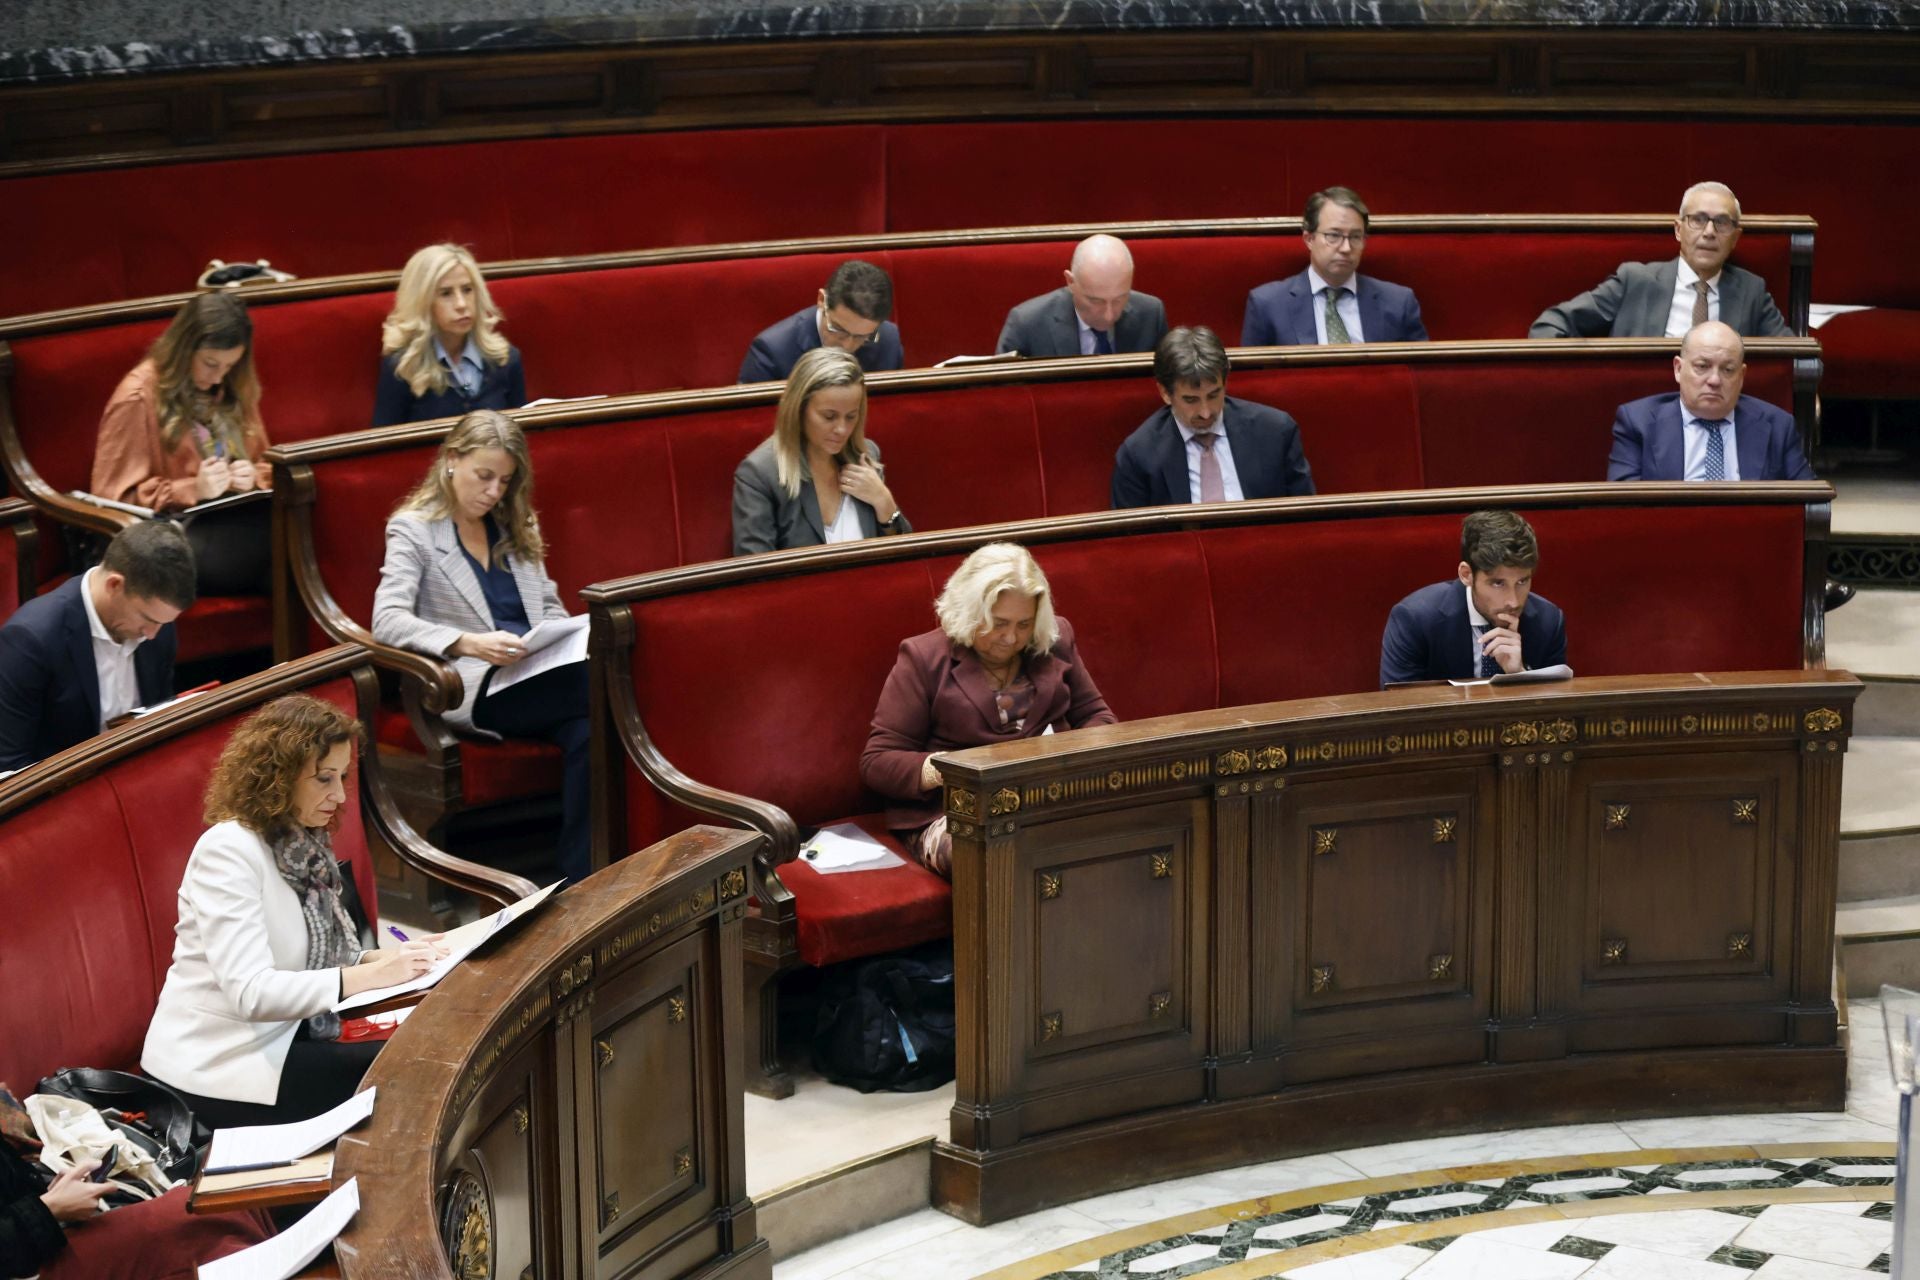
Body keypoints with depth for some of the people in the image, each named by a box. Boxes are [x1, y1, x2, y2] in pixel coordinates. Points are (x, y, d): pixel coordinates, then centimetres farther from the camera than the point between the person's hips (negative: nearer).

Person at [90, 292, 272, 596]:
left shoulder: (234, 389, 15)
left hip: (234, 522, 6)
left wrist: (253, 477, 0)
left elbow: (263, 466, 25)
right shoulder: (138, 398, -4)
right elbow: (114, 497, -5)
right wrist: (192, 490, -16)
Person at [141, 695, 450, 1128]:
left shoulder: (306, 845, 10)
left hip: (276, 1039, 8)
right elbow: (250, 992, -26)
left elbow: (312, 961, 7)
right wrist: (372, 975, -30)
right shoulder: (229, 850, -17)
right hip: (217, 1070, -8)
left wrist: (384, 958, -10)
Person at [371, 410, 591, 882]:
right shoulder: (413, 529, 4)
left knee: (587, 728, -33)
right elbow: (387, 621, -10)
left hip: (538, 678, 6)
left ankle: (581, 881, -32)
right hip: (475, 689, -6)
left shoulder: (516, 527, 23)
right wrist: (468, 643, -25)